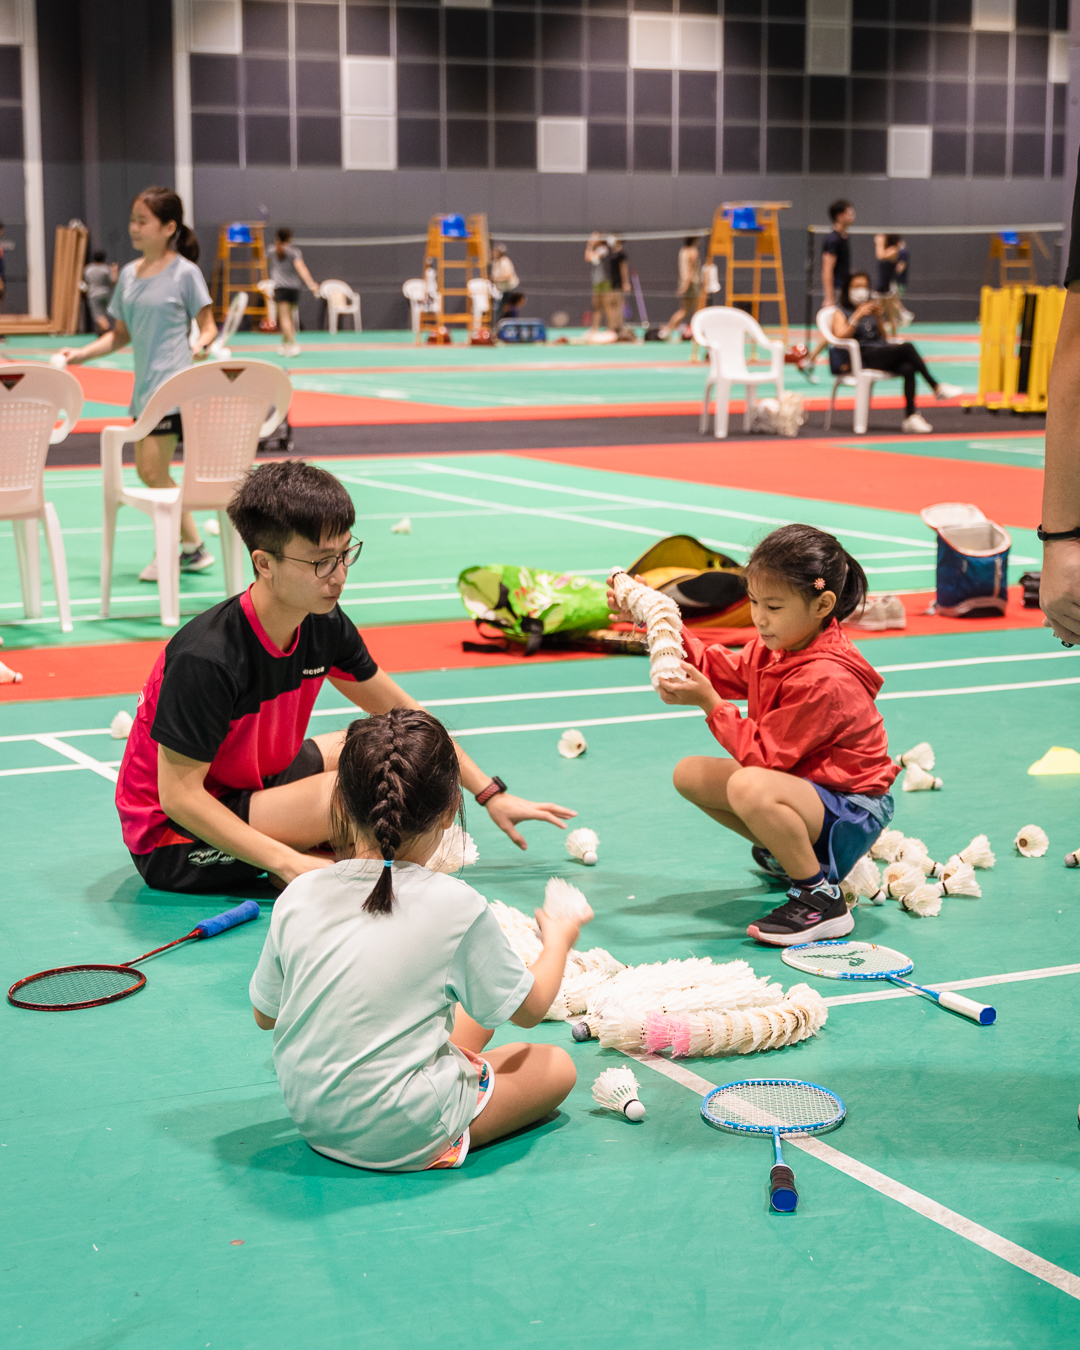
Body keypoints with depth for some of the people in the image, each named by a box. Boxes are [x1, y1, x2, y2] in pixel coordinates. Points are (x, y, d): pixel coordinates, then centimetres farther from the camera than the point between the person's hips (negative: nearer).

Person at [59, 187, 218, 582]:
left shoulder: (184, 272, -7)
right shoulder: (129, 275, 11)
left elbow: (208, 326, -4)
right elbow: (121, 334, 18)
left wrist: (201, 344, -26)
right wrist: (81, 353, 7)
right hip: (144, 386, 8)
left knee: (153, 471, -10)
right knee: (148, 472, 9)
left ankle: (188, 548, 5)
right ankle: (192, 547, 20)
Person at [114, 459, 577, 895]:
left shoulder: (325, 625, -7)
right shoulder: (205, 658, -31)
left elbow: (399, 710, 8)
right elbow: (179, 796, -27)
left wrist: (490, 794, 8)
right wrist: (289, 864, -30)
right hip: (170, 839, -9)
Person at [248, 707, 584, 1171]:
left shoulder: (297, 898, -8)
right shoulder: (457, 906, -18)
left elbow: (265, 1015, 5)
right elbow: (528, 1008, -4)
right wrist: (558, 941, 17)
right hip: (404, 1138, -5)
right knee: (557, 1065, 15)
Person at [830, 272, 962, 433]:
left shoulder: (871, 308, 24)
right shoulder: (840, 312, 9)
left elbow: (884, 336, 19)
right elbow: (840, 335, -12)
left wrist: (878, 317, 3)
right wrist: (858, 316, -18)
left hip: (881, 350, 6)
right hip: (863, 357, -6)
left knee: (908, 369, -29)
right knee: (908, 347, -28)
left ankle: (910, 416, -32)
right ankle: (937, 387, -21)